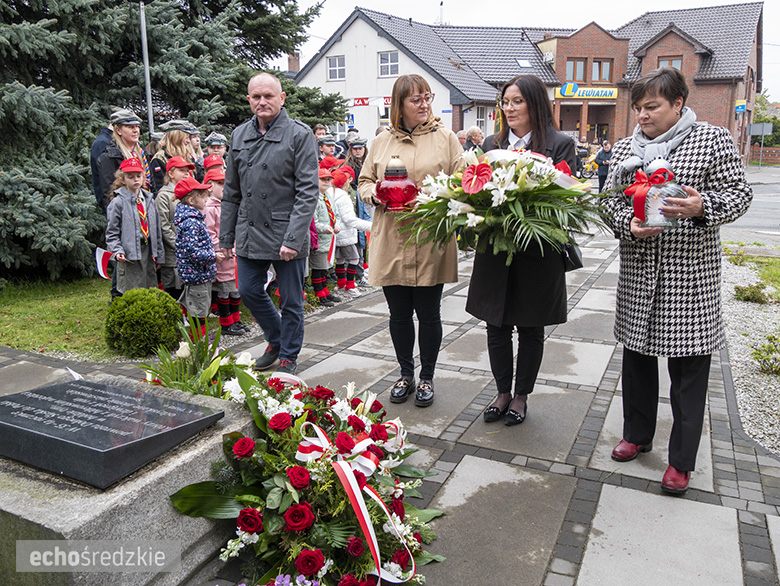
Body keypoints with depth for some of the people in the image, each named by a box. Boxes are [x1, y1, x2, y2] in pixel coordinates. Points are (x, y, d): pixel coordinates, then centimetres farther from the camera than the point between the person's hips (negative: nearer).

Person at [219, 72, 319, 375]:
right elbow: (231, 191, 15)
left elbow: (307, 191, -14)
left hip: (285, 234, -5)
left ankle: (288, 357, 25)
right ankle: (276, 341, 36)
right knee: (249, 291, 13)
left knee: (291, 301, 6)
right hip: (249, 233, 6)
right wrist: (226, 236, 12)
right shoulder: (239, 135, 10)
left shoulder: (300, 134, -7)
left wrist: (293, 239, -21)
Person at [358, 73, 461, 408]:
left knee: (428, 314, 6)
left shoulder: (445, 138, 4)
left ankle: (427, 378, 24)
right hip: (391, 242, 3)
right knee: (399, 314, 11)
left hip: (430, 243, -2)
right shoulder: (382, 141, 12)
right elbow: (364, 182, 16)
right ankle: (406, 374, 30)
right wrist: (375, 194, -6)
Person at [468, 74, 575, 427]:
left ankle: (521, 396, 27)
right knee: (496, 325, 9)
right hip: (495, 249, 4)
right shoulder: (492, 144, 11)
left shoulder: (560, 144, -2)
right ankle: (503, 392, 28)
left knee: (530, 328, 10)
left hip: (537, 252, -3)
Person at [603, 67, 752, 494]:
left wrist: (702, 206, -24)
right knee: (636, 356, 14)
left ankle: (682, 461, 16)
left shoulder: (713, 140, -1)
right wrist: (630, 225, -13)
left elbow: (738, 194, -3)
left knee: (689, 368, 1)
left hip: (691, 272, -4)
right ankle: (637, 435, 34)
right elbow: (610, 202, 8)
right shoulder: (623, 149, 10)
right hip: (638, 273, 4)